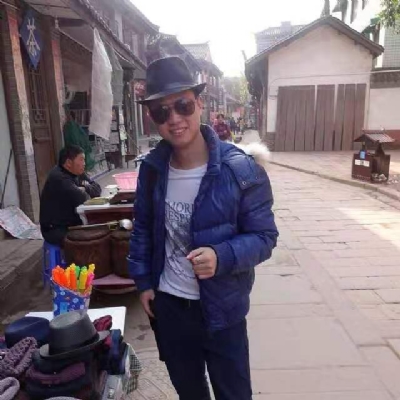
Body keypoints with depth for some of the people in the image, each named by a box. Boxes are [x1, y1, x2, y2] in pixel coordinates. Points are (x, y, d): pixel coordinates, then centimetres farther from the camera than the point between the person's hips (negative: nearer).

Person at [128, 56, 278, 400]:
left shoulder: (241, 170, -19)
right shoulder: (151, 168, -6)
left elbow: (264, 236, -15)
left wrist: (221, 257, -32)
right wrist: (143, 281, 5)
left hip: (222, 307, -3)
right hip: (166, 303, 4)